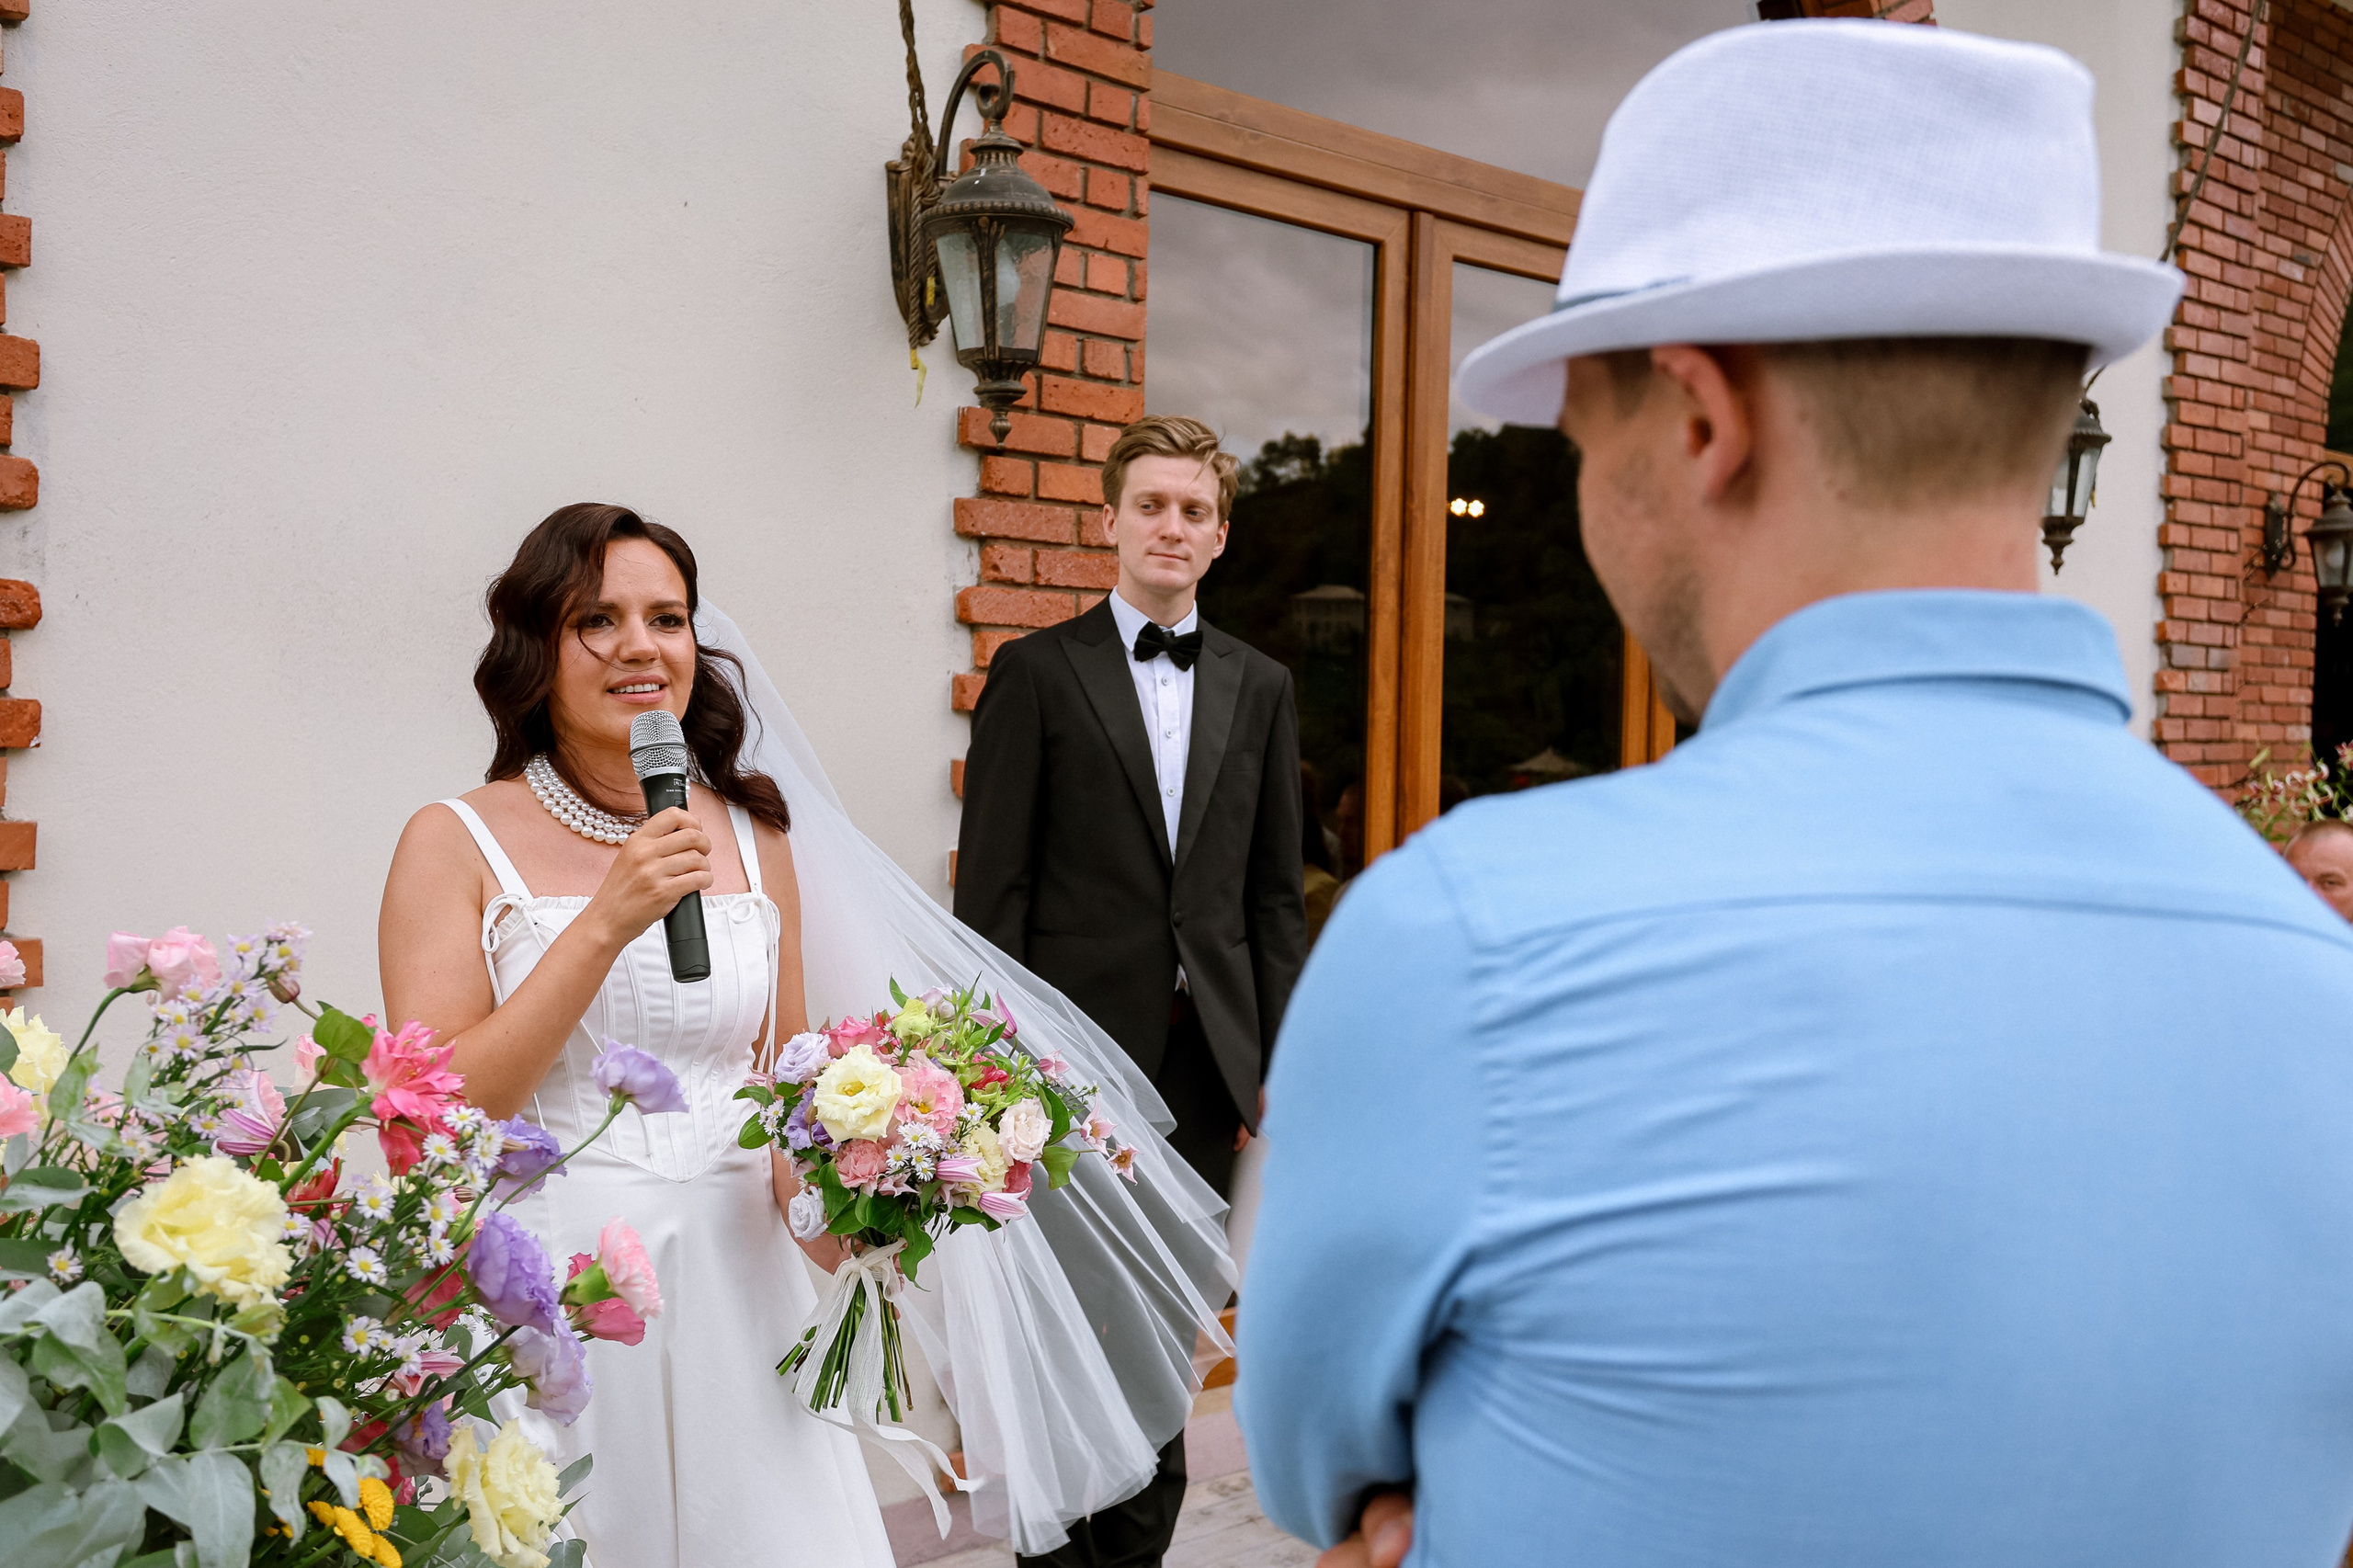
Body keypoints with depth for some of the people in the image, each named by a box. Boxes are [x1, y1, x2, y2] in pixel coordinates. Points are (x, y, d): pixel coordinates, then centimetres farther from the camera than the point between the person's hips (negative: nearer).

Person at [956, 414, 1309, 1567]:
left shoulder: (1260, 688, 10)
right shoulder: (1036, 671, 0)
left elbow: (1275, 894, 10)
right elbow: (991, 888, -3)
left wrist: (1278, 1059, 5)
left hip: (1208, 1054, 3)